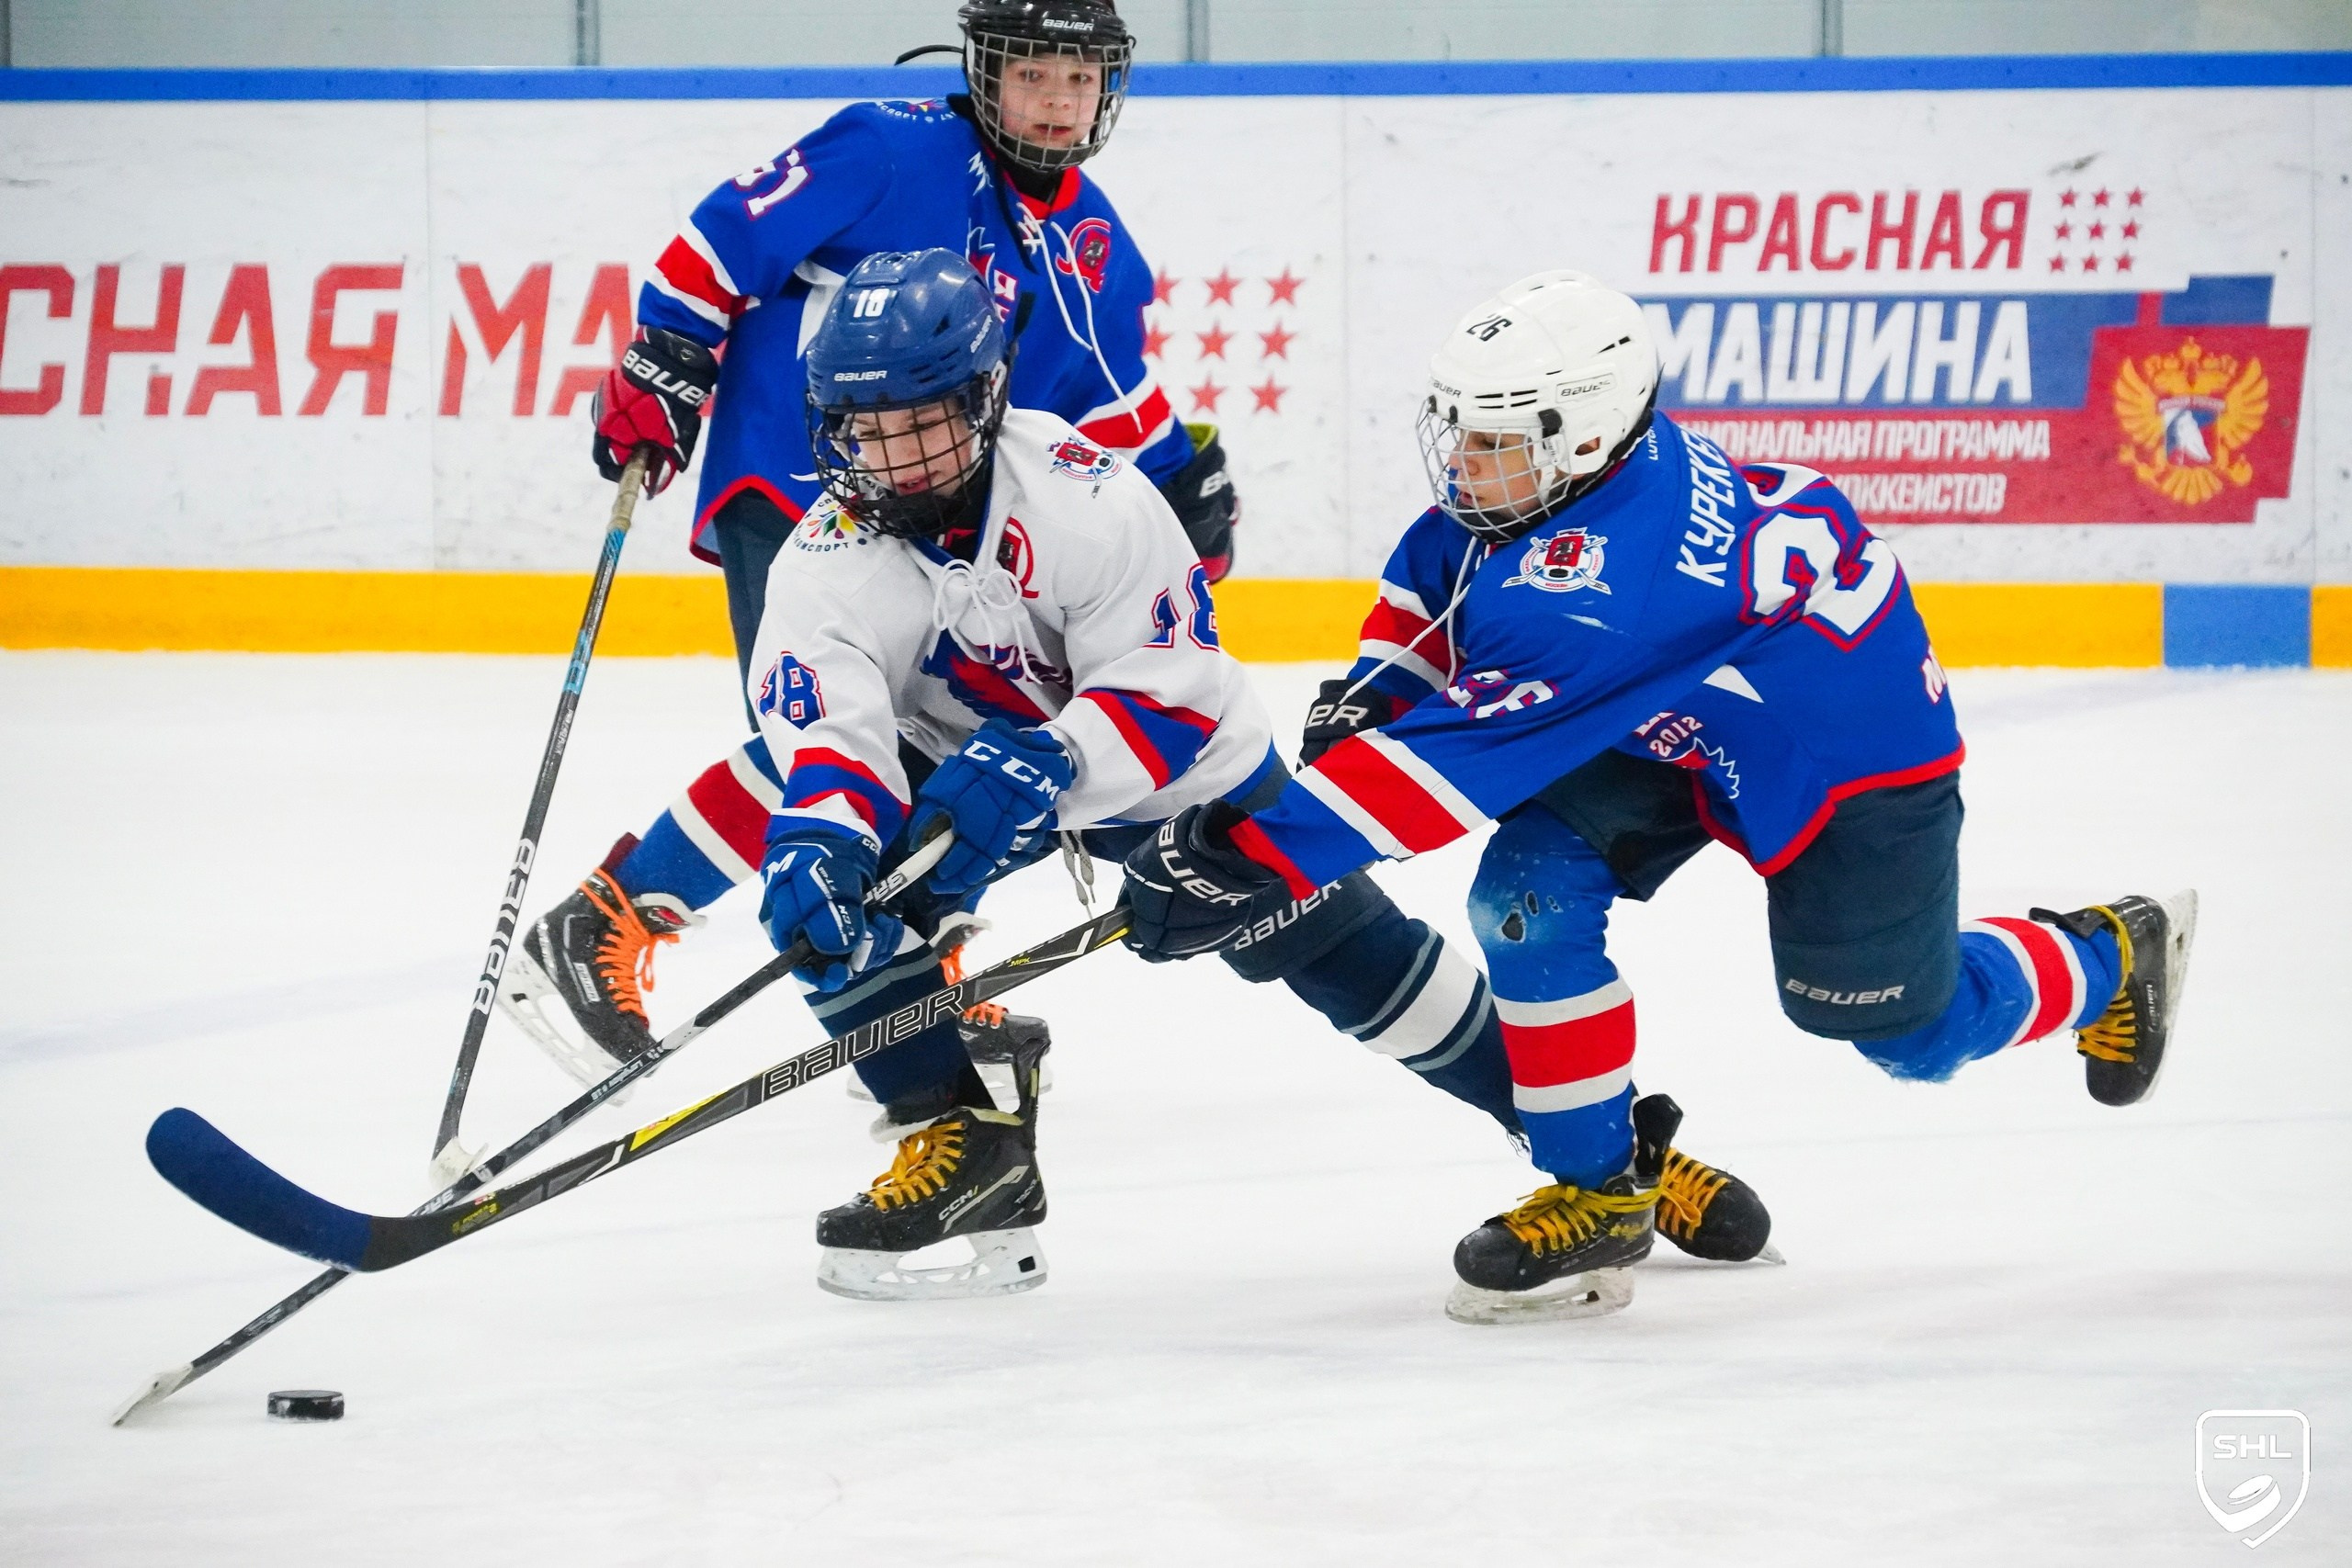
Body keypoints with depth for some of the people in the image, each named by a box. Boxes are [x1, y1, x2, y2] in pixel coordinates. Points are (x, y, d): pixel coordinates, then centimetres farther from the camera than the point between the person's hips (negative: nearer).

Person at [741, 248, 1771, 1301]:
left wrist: (1037, 764, -47)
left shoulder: (1085, 493, -31)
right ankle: (963, 1138, -14)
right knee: (832, 893, -25)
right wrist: (816, 842, -59)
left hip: (1168, 756, -2)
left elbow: (1170, 698, -30)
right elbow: (826, 731, -36)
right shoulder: (830, 559, -24)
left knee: (1346, 950, -3)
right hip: (955, 767, 2)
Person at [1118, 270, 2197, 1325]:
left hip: (1851, 746, -8)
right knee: (1530, 887, -13)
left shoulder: (1612, 584, -43)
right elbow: (1439, 566, 7)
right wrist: (1369, 690, -9)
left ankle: (2112, 961, 40)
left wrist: (1254, 858, -50)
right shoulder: (1546, 466, -17)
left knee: (1907, 1028, 9)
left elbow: (1466, 751, -47)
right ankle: (1599, 1192, 0)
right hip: (1678, 721, 8)